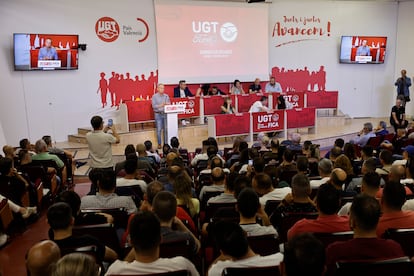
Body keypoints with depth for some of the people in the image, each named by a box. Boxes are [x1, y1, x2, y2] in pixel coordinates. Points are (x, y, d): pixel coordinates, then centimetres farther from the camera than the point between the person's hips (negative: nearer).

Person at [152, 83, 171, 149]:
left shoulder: (166, 96, 10)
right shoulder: (154, 96, 1)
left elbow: (169, 104, 9)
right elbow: (153, 106, -7)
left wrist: (167, 104, -13)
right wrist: (160, 105, -18)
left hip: (165, 114, 3)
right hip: (158, 114, -3)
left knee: (166, 129, 3)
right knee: (159, 129, -2)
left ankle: (166, 143, 11)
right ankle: (159, 144, 6)